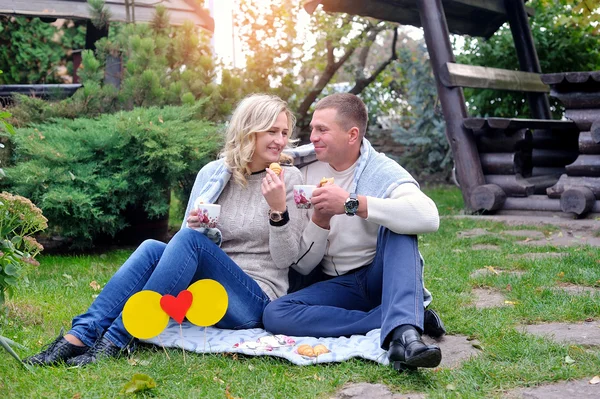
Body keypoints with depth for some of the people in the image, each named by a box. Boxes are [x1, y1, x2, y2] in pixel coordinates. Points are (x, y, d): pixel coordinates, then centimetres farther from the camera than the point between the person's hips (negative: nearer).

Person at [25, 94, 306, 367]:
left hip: (255, 303, -4)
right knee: (152, 248, -23)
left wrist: (278, 209, -20)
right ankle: (79, 336, -32)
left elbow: (285, 260, -5)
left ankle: (115, 340, -31)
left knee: (190, 239, -28)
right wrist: (194, 227, -10)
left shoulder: (289, 179, -3)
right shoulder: (212, 173, 6)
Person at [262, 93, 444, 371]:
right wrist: (319, 220, -18)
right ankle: (395, 320, -24)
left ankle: (402, 332, -42)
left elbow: (428, 218, -31)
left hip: (384, 277, -3)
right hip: (337, 287, 3)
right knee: (275, 315, -24)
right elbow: (302, 266, 0)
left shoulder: (383, 171, -7)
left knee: (397, 226, -28)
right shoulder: (307, 175, 3)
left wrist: (352, 203, -32)